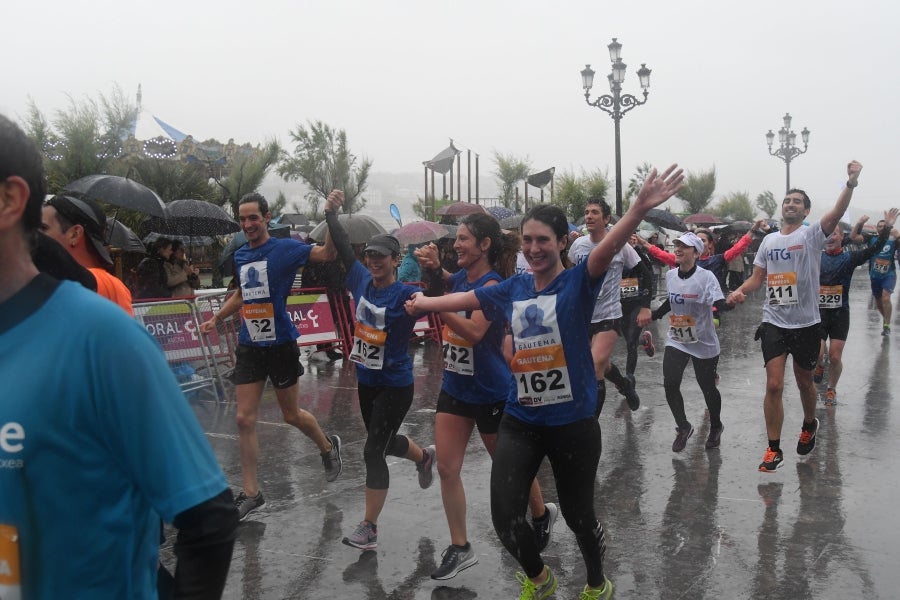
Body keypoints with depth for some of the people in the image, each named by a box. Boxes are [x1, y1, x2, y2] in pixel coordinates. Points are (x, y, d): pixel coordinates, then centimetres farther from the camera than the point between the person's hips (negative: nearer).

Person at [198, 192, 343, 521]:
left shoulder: (285, 248, -10)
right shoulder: (240, 255, 8)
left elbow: (326, 254, -25)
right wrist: (216, 318, 18)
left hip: (281, 344, -5)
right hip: (249, 346, 5)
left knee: (291, 415, 9)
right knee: (245, 419, 1)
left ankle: (328, 447, 40)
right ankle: (251, 493, 12)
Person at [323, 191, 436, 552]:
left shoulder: (405, 295, -18)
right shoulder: (361, 280, -1)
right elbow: (343, 248, 6)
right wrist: (331, 215, -1)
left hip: (395, 386, -7)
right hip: (366, 381, 7)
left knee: (373, 451, -5)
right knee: (384, 442, 25)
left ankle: (369, 528, 7)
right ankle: (424, 457, 57)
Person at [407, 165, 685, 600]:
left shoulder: (579, 281, -9)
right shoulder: (512, 289, 5)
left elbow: (608, 248, -29)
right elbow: (464, 299, 21)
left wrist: (639, 209, -48)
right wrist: (424, 303, 36)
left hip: (573, 422, -3)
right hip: (520, 420, 4)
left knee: (578, 514, 12)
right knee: (505, 518, -2)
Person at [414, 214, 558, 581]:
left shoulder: (493, 285, -19)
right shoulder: (460, 278, 2)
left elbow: (475, 332, -31)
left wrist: (433, 305, -37)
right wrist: (432, 268, -8)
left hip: (492, 393, -7)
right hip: (455, 388, 7)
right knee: (447, 469, 2)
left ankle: (542, 515, 41)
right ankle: (460, 548, 15)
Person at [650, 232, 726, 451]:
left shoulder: (706, 277, -17)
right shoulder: (670, 275, 1)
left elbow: (720, 305, -28)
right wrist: (654, 315, 18)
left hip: (704, 343, -4)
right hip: (676, 340, 4)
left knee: (708, 387, 9)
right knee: (670, 384, -9)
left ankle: (716, 427, 36)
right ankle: (683, 427, 13)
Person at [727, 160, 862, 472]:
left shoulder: (812, 234, -5)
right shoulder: (768, 240, 7)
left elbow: (837, 212, -25)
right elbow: (758, 277, 13)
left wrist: (851, 183, -43)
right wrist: (740, 290, -9)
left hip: (806, 323, -2)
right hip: (774, 322, 2)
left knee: (804, 382, 15)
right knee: (774, 385, -6)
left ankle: (809, 426, 45)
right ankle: (774, 449, 3)